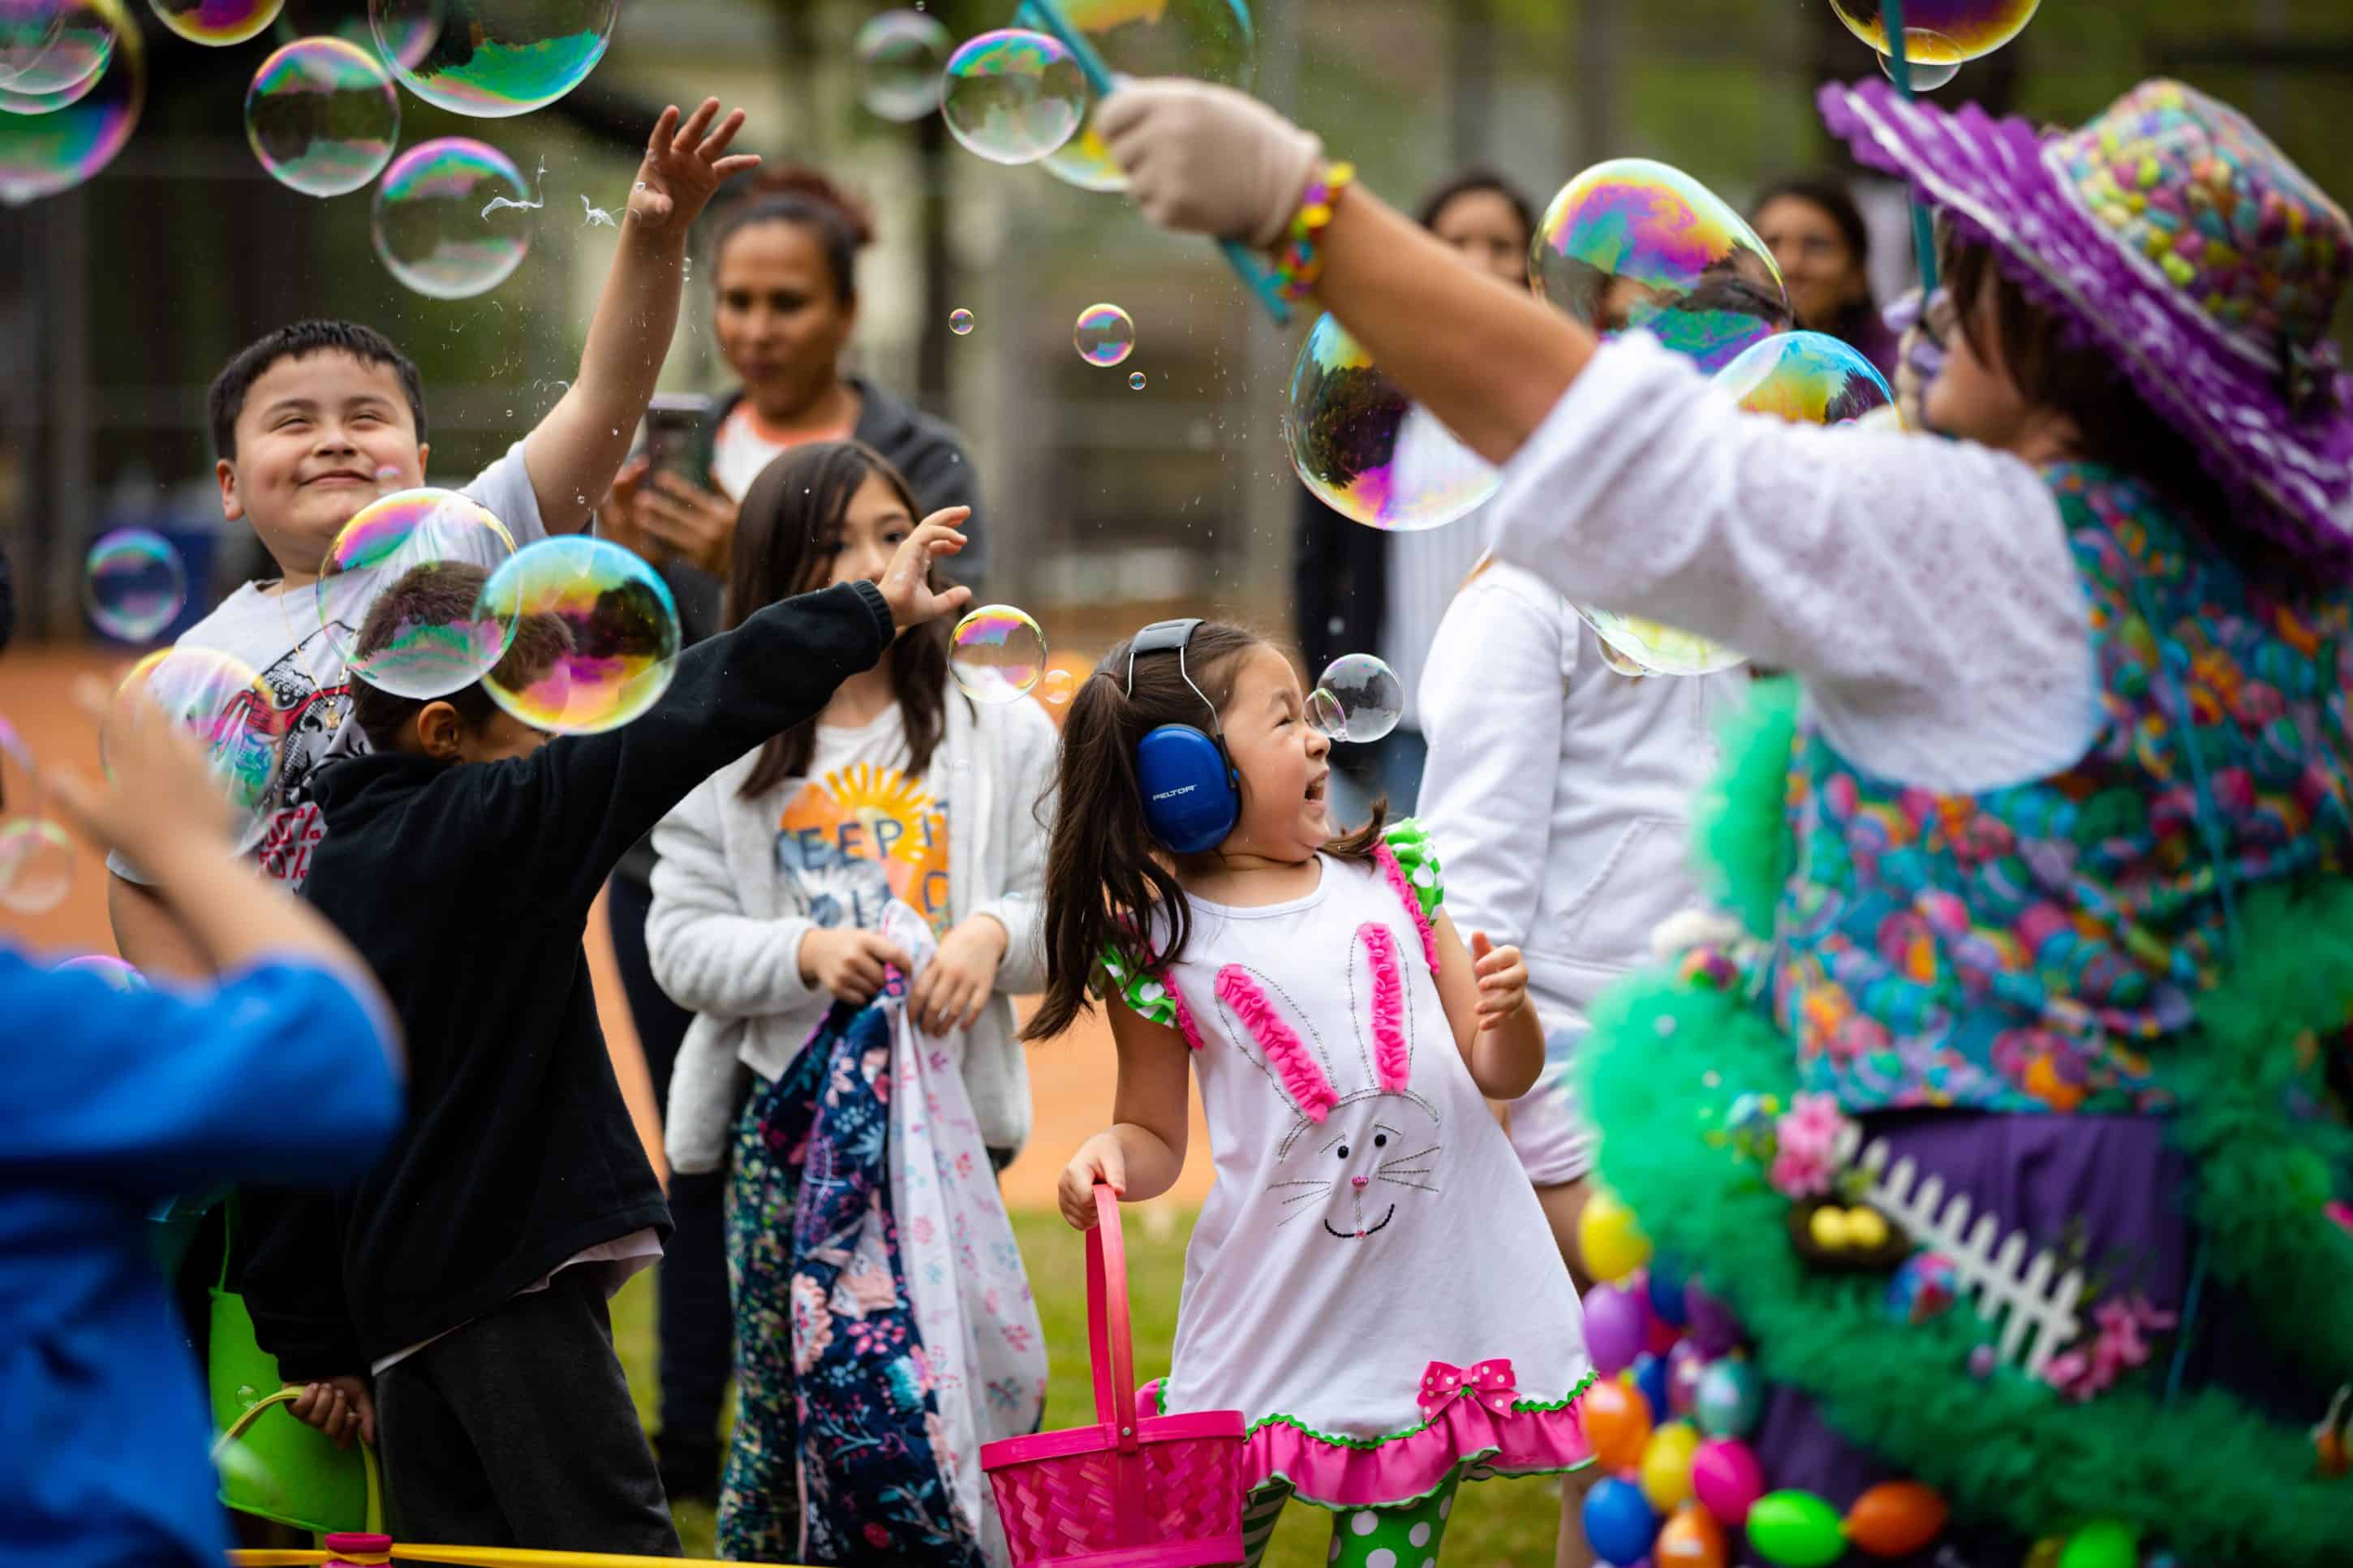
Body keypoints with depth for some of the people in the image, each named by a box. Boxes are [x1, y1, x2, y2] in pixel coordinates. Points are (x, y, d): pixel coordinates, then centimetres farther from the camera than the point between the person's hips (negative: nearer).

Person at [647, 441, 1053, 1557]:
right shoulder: (721, 751, 5)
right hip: (783, 1109, 0)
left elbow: (1056, 913, 5)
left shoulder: (1003, 734, 8)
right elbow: (681, 942, -1)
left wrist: (992, 934, -17)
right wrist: (809, 952, -18)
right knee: (778, 1411, 1)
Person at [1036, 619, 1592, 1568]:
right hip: (1277, 1314, -2)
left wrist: (1507, 1010, -12)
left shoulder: (1389, 880, 7)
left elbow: (1503, 1073, 9)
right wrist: (1110, 1155, -15)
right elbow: (1156, 1139, 6)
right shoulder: (1161, 941, -1)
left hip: (1435, 1302, 2)